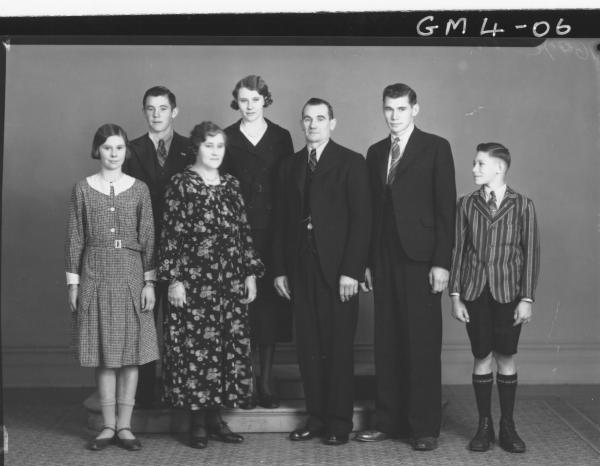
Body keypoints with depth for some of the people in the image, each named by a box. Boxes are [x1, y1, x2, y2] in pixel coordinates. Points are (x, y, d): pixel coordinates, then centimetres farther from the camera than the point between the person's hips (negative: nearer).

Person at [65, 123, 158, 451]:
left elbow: (148, 238, 4)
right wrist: (73, 282, 1)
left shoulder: (139, 189, 4)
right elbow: (74, 239, 5)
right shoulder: (83, 189, 4)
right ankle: (108, 426, 12)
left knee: (131, 351, 1)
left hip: (131, 276, 0)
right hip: (95, 275, 0)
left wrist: (150, 281, -2)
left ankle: (124, 426, 10)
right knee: (104, 354, 3)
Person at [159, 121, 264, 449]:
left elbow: (244, 232, 12)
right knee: (195, 346, -2)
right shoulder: (180, 184, -3)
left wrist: (251, 273, 8)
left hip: (230, 282, 5)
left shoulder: (231, 185, 12)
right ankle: (198, 420, 10)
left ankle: (215, 416, 16)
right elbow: (170, 235, -7)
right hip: (194, 280, -5)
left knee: (229, 345, 5)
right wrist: (174, 279, -12)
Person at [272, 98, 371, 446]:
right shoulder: (290, 166, 14)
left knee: (339, 348, 1)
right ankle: (316, 417, 16)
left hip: (338, 270, -4)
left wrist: (351, 271, -13)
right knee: (309, 348, 6)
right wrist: (280, 269, 6)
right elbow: (282, 221, 13)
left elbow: (361, 219, -6)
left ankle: (340, 422, 11)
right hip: (300, 270, 4)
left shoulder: (351, 163, 0)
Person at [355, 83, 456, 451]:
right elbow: (372, 209, 14)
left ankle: (425, 427, 7)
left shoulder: (435, 147, 0)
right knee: (388, 344, 6)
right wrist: (368, 261, 8)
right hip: (384, 261, 5)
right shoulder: (375, 152, 15)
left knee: (423, 345, -1)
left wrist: (441, 262, -11)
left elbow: (446, 208, -5)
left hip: (420, 259, -4)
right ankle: (390, 421, 14)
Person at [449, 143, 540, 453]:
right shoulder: (466, 204, 6)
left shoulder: (522, 205, 0)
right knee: (482, 358, 4)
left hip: (508, 293, -1)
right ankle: (484, 425, 14)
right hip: (475, 292, 1)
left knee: (506, 358, 4)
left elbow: (531, 253, -1)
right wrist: (455, 295, 0)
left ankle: (507, 426, 14)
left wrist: (526, 298, -6)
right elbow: (457, 250, 5)